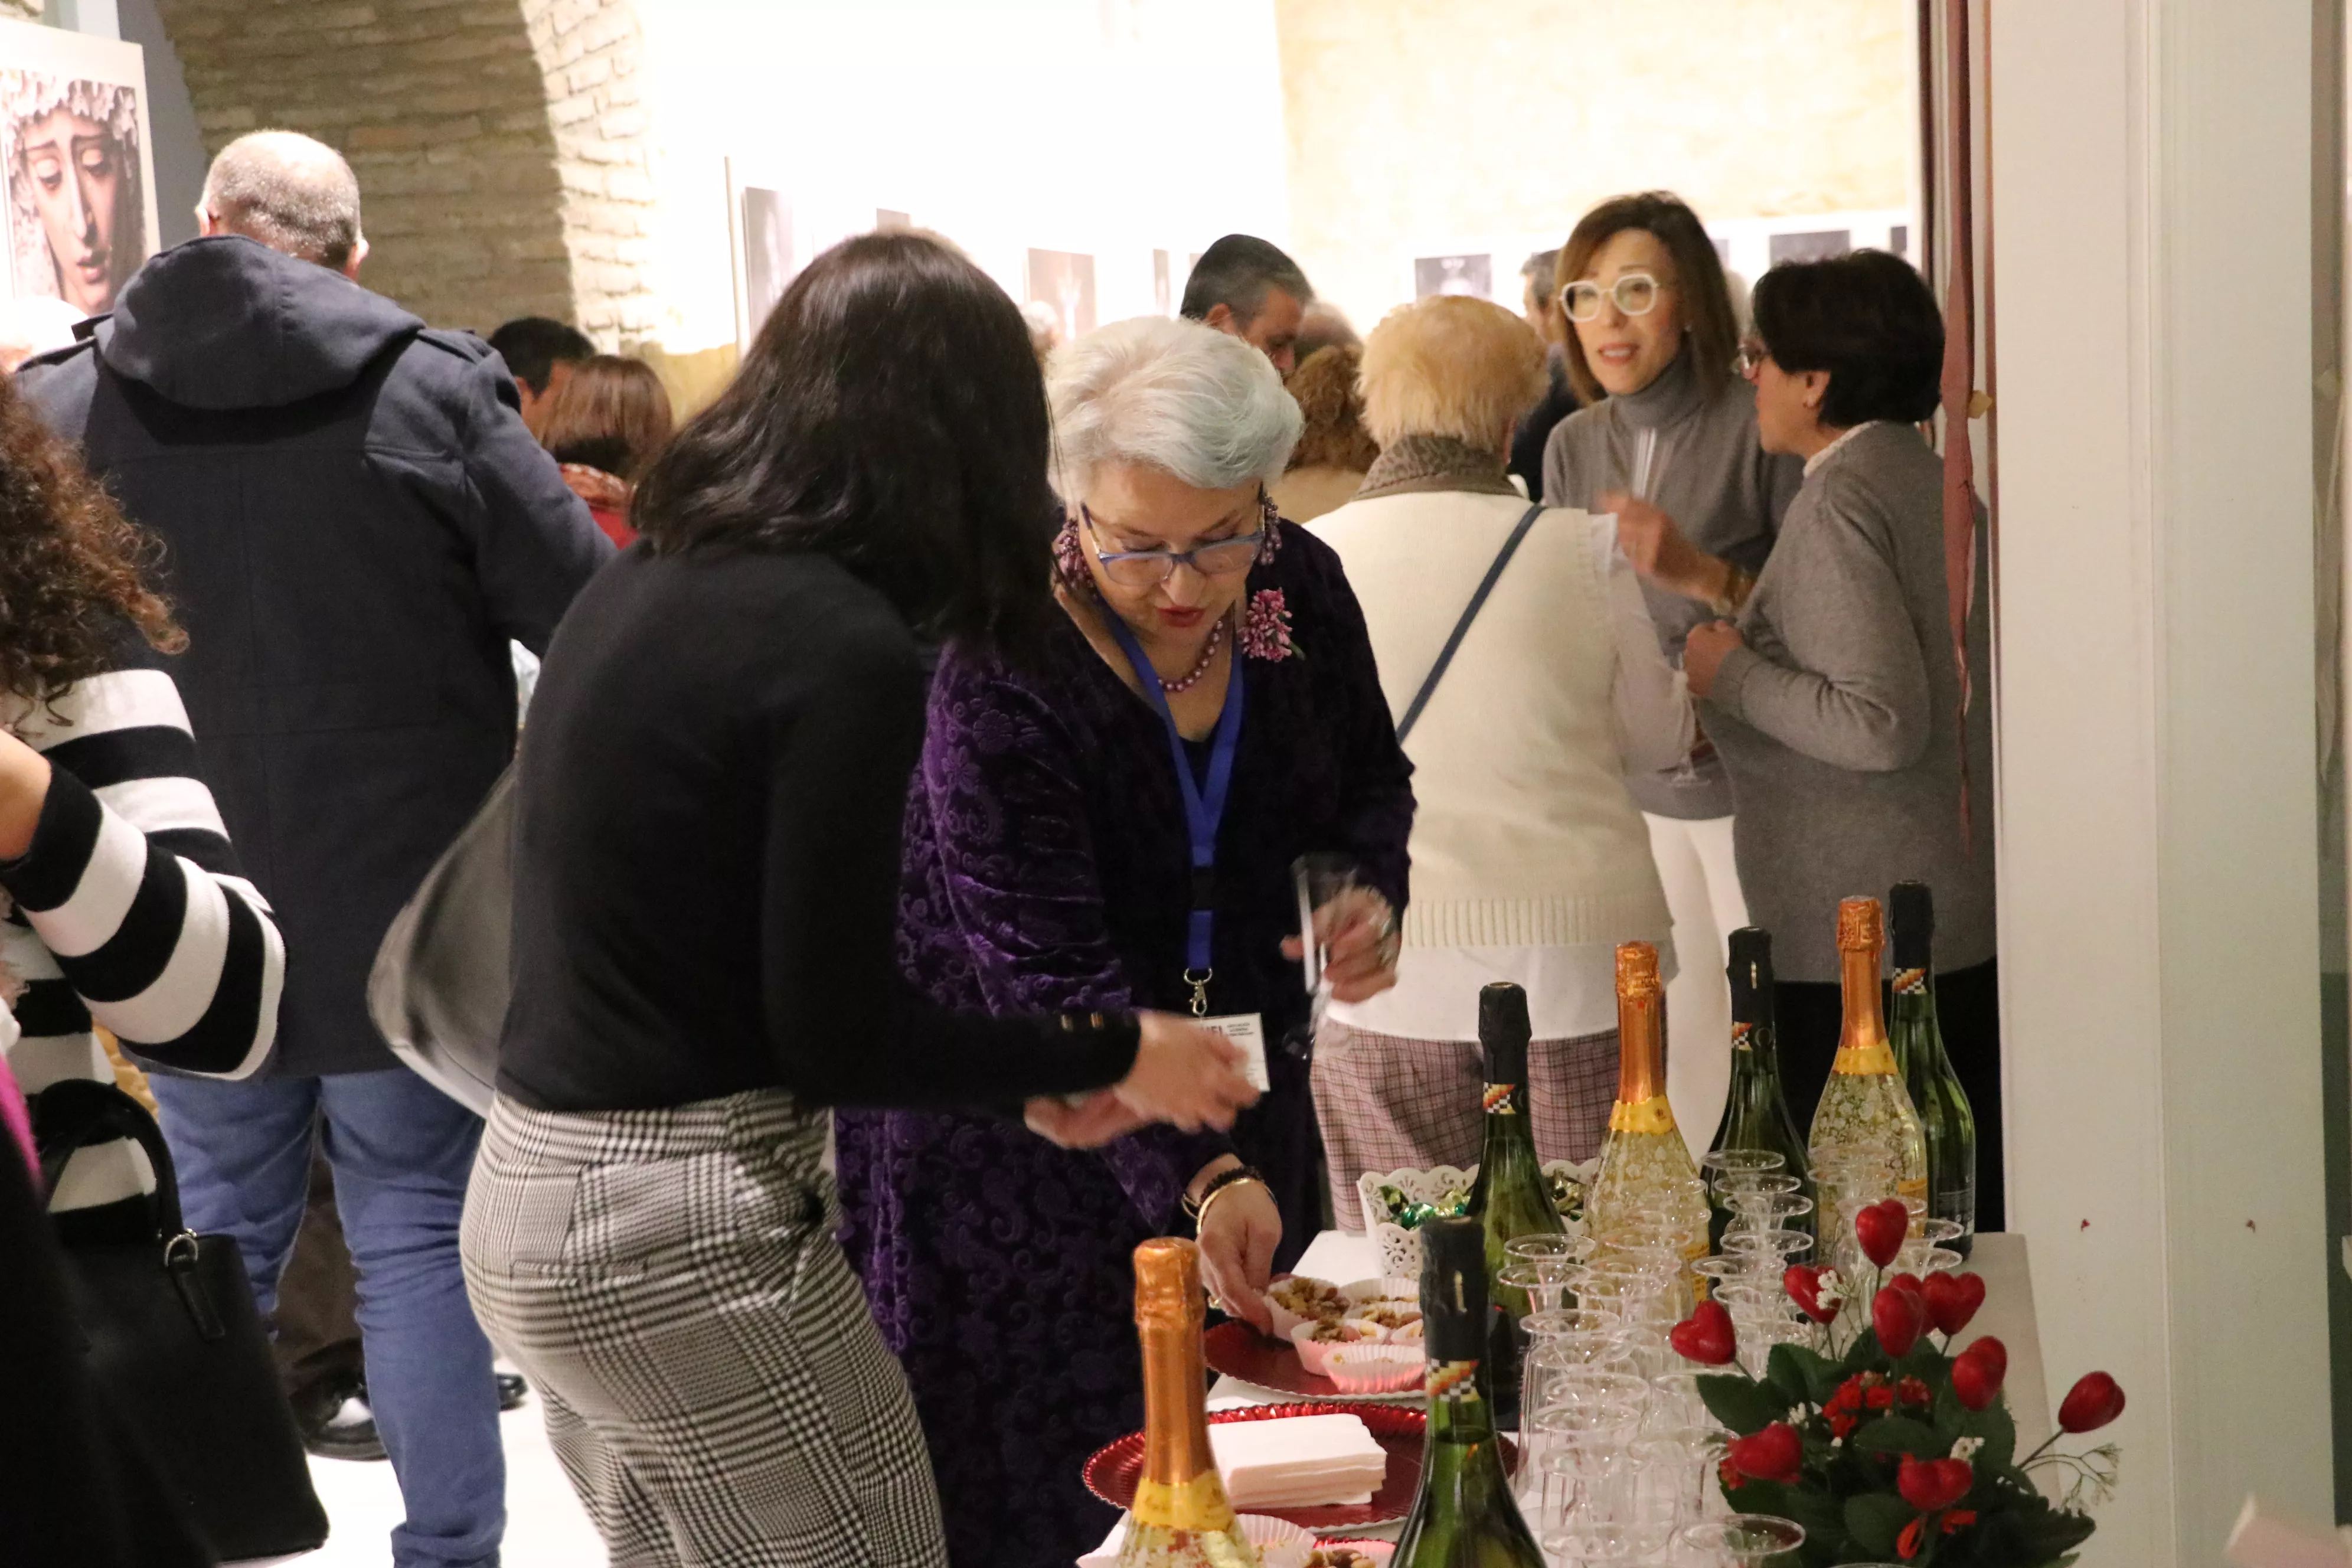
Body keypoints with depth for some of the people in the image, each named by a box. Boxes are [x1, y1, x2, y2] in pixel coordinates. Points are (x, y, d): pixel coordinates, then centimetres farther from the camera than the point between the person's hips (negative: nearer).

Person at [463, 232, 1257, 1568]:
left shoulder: (644, 585, 7)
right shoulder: (844, 643, -18)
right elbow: (835, 1036, -15)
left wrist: (1020, 1070, 15)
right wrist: (1116, 1054, -2)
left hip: (533, 1202, 9)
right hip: (683, 1235, -9)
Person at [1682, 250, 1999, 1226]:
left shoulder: (1840, 497, -15)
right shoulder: (1934, 478, 12)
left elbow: (1882, 724, -22)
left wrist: (1734, 678, -10)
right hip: (1971, 917, 9)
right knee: (1972, 1208, 14)